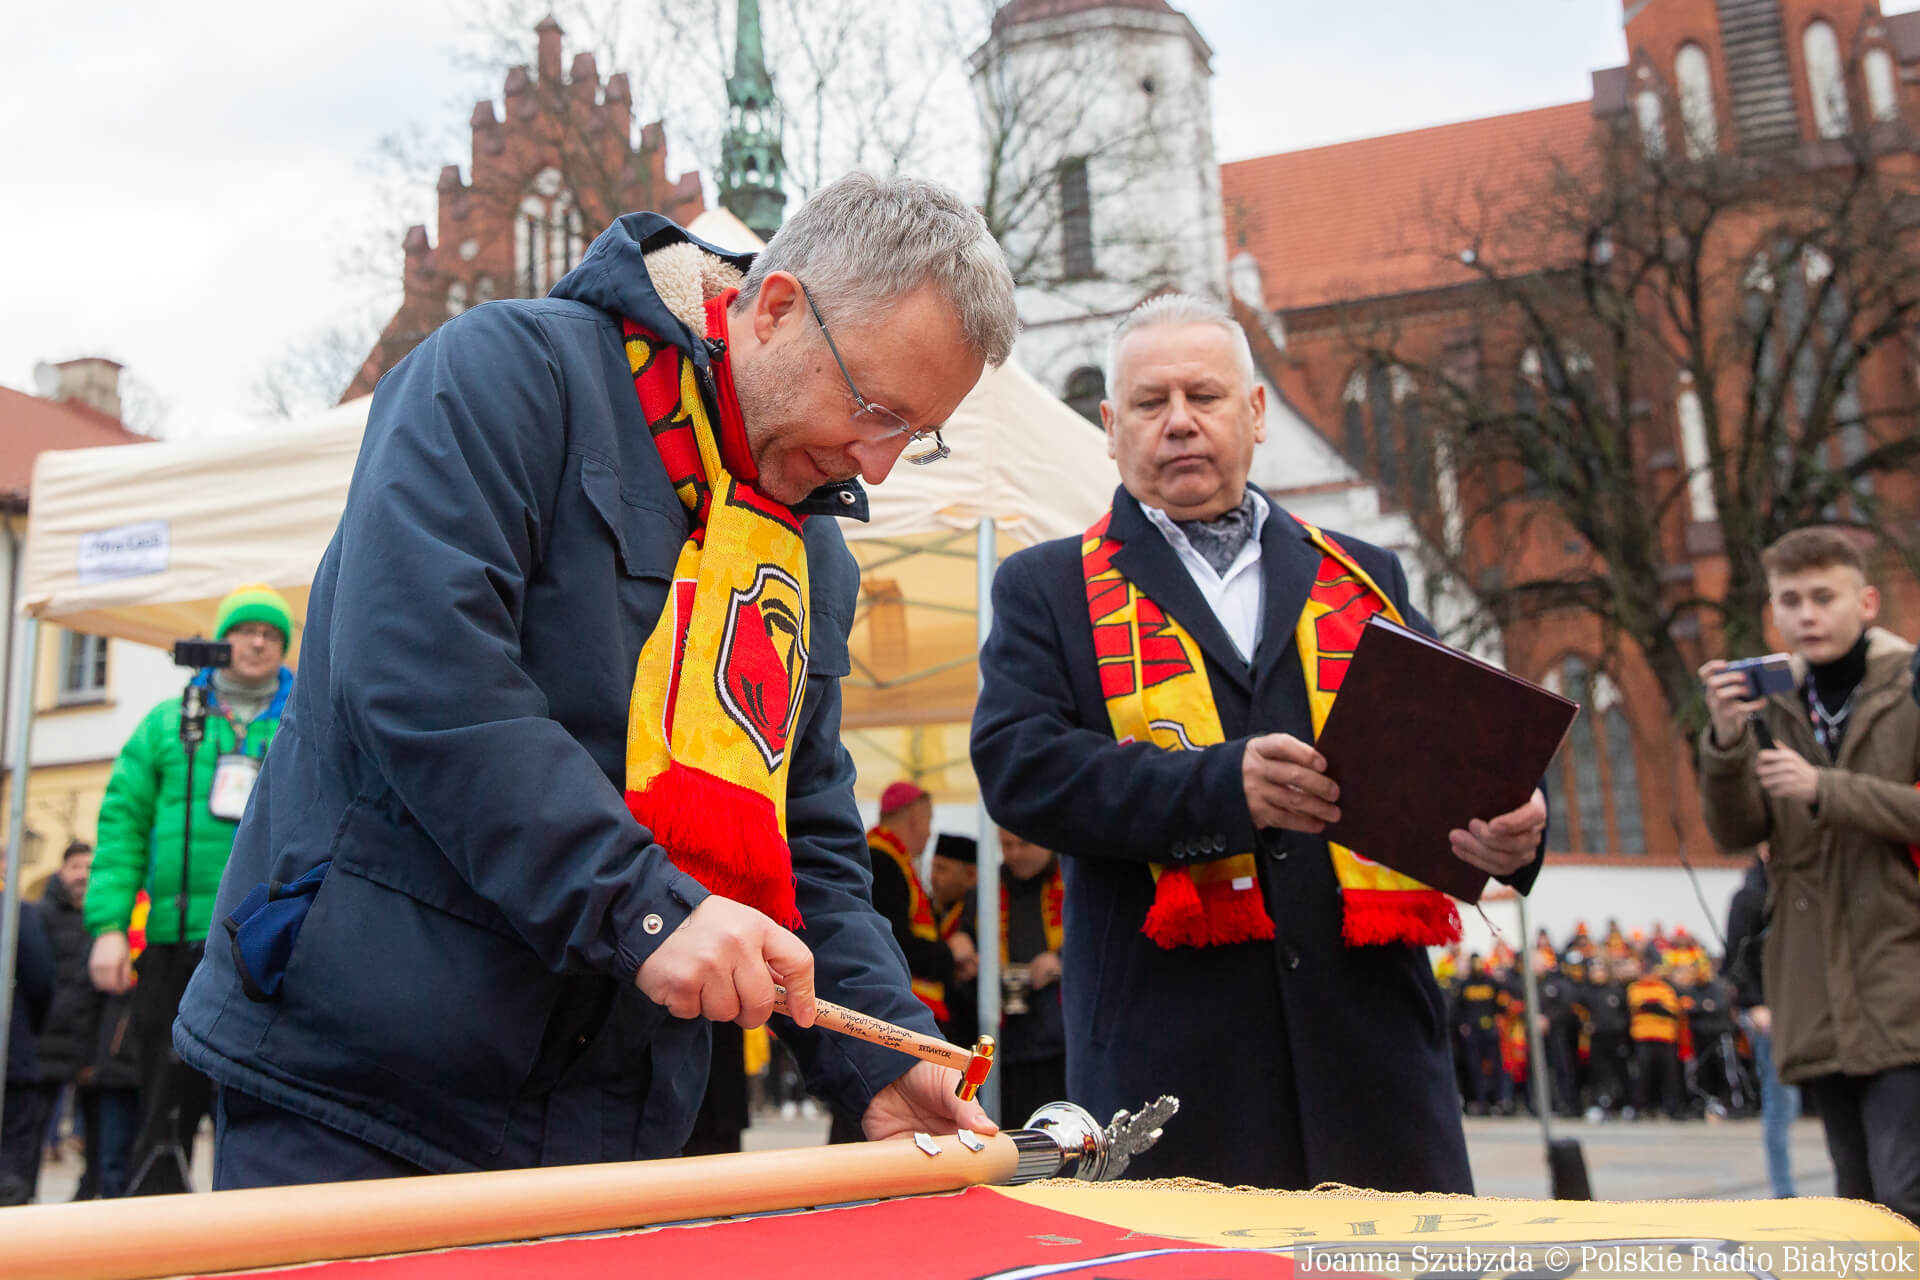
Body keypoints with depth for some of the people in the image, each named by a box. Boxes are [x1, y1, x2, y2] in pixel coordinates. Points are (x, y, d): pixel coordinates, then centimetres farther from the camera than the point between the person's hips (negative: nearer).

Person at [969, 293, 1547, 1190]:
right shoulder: (1048, 588, 11)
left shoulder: (1364, 579, 19)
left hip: (1367, 1029, 3)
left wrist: (1506, 822, -10)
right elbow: (1017, 766, -4)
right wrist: (1220, 785, -16)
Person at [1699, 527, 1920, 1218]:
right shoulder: (1771, 702, 9)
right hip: (1818, 1001, 4)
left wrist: (1826, 788, -19)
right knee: (1860, 1196, 13)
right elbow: (1736, 831, 2)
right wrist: (1726, 742, -15)